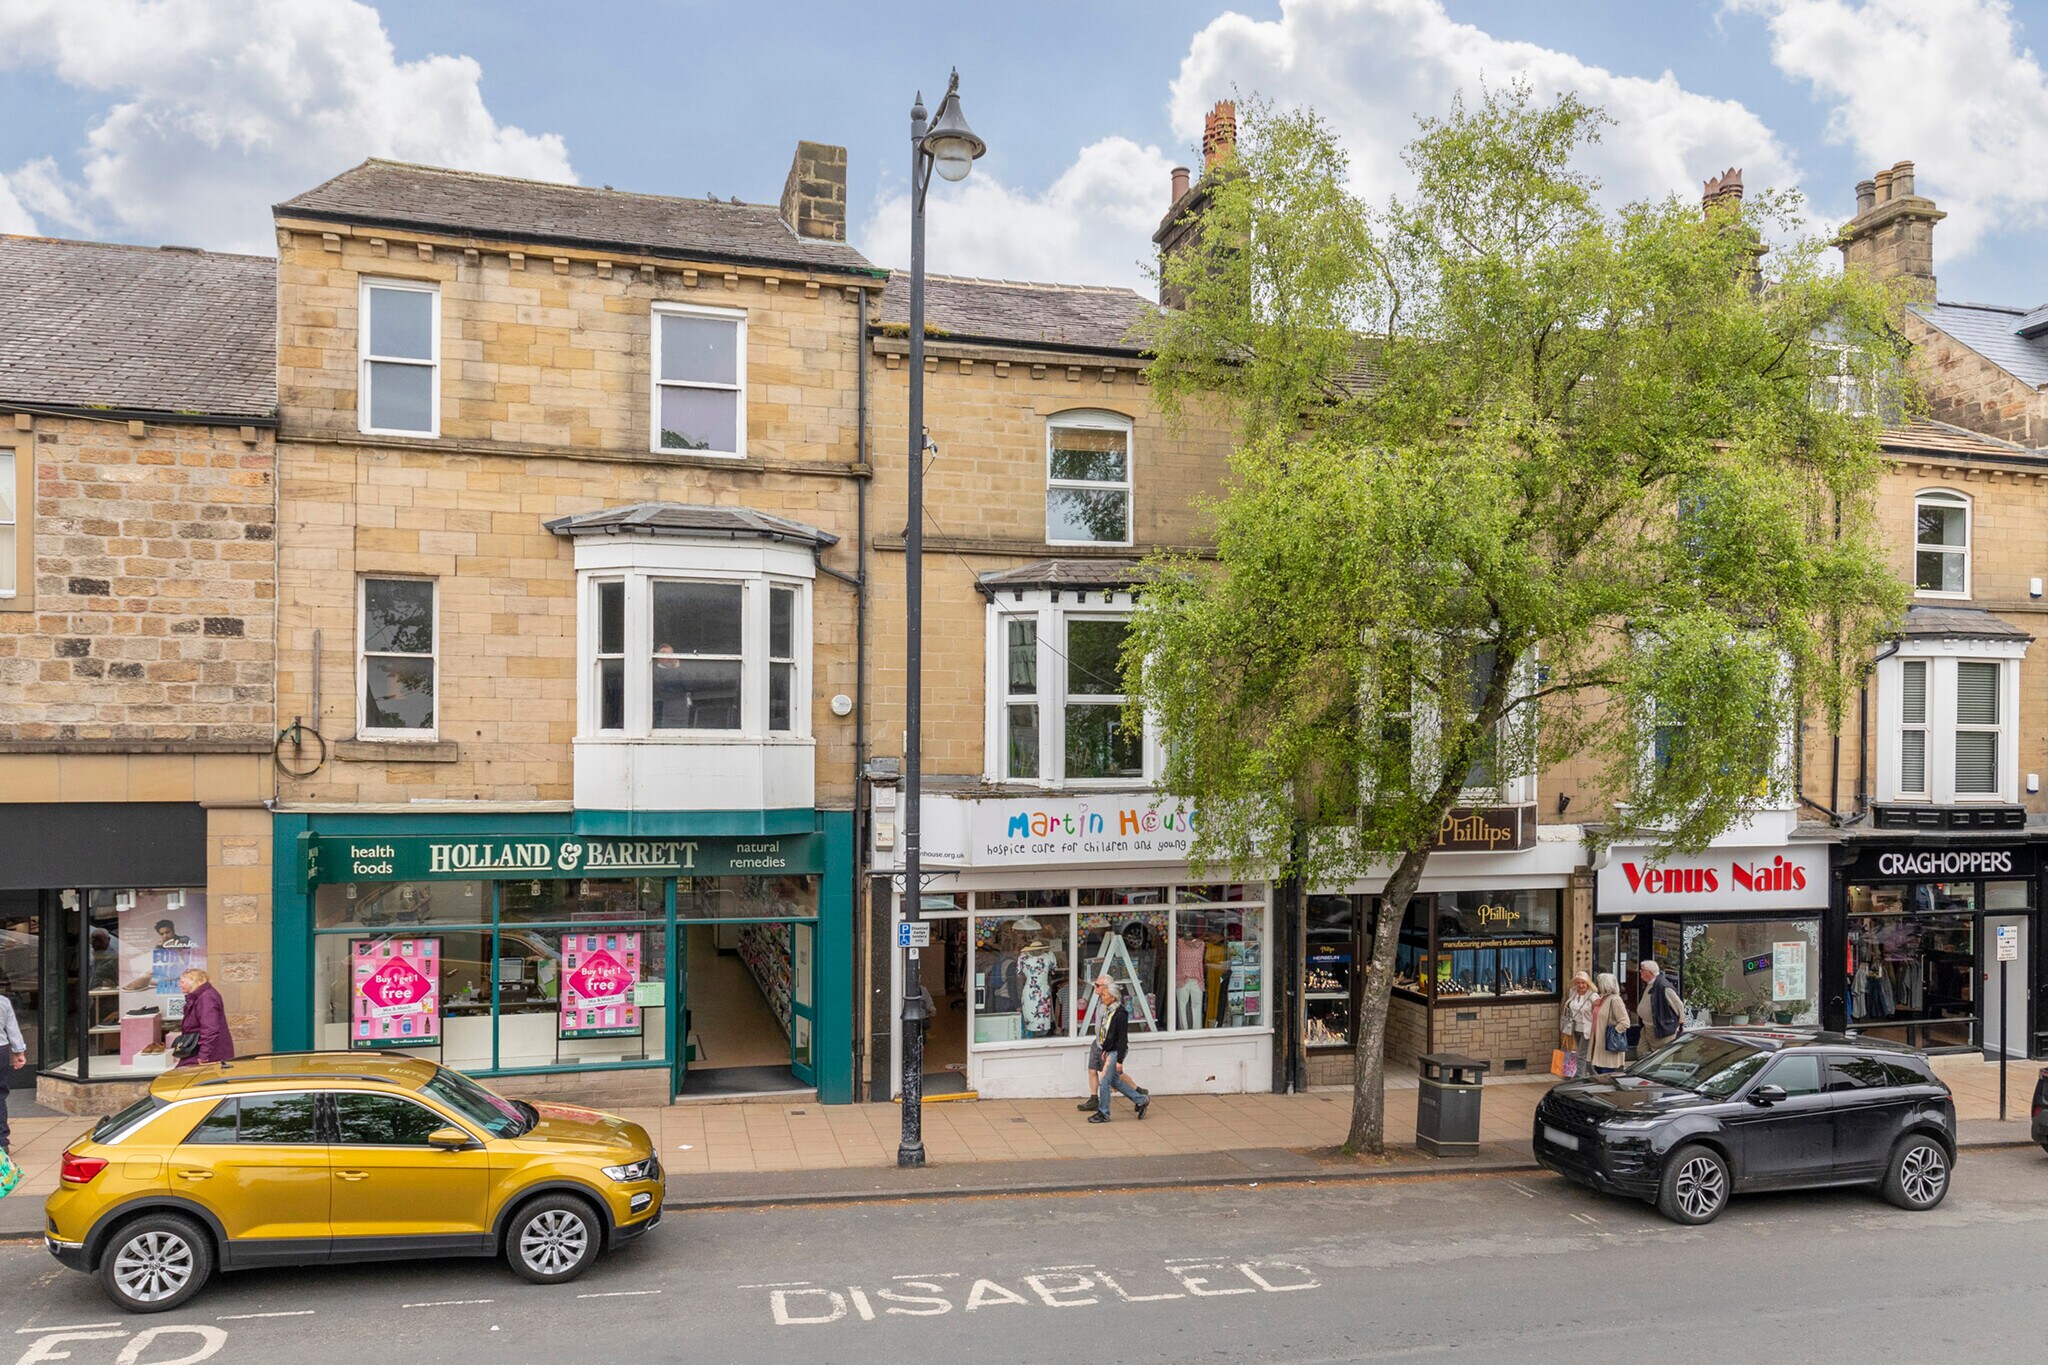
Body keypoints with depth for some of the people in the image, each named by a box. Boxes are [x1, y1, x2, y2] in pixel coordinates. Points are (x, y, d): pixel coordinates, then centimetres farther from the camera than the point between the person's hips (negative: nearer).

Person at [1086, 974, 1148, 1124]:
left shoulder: (1120, 1013, -20)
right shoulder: (1108, 1010, 8)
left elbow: (1122, 1038, -21)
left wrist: (1119, 1060, -20)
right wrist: (1105, 1050, 21)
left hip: (1116, 1052, -10)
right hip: (1109, 1051, 10)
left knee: (1104, 1082, -4)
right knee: (1115, 1081, 17)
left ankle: (1103, 1114, 9)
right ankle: (1141, 1101, 27)